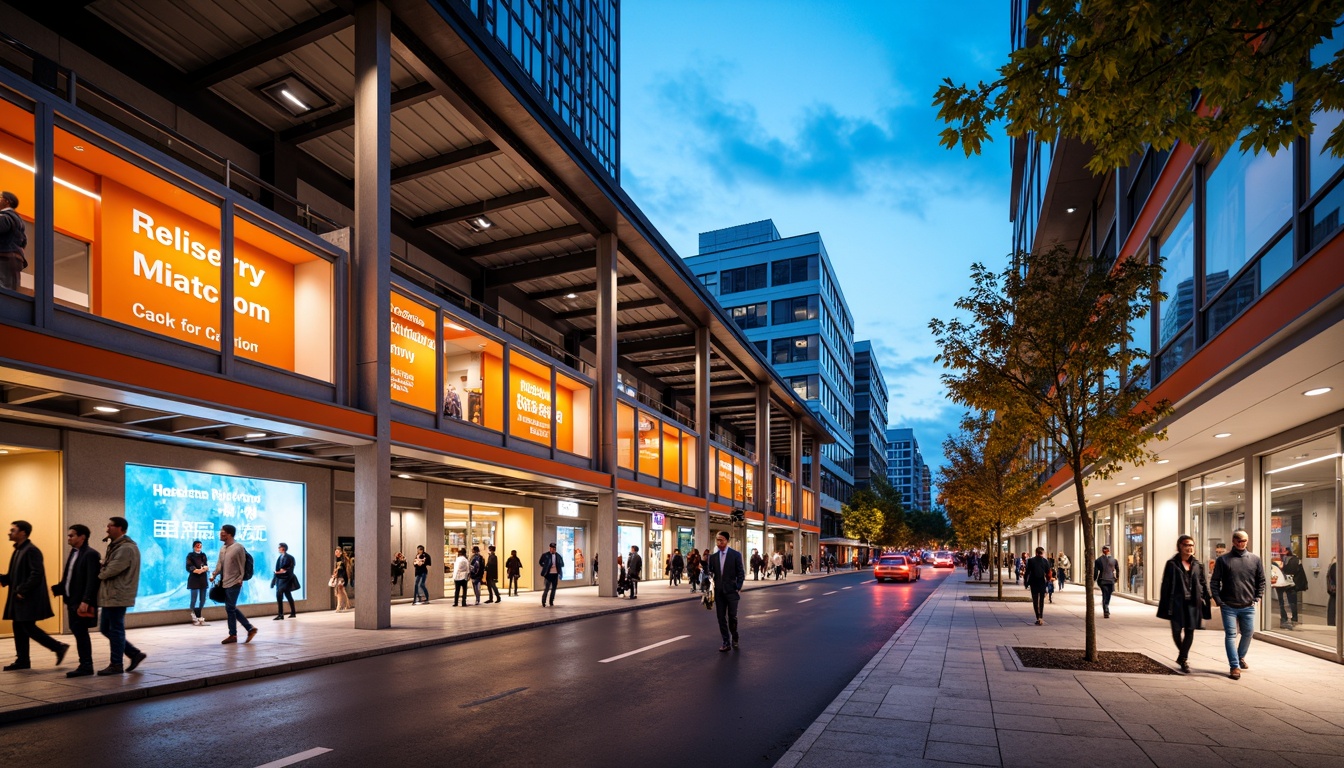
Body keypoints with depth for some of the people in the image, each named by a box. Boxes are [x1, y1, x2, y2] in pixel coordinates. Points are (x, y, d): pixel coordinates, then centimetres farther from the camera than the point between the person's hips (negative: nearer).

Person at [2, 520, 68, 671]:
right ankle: (22, 660, 17)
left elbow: (37, 574, -20)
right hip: (19, 597, 9)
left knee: (29, 627, -8)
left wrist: (23, 591, -19)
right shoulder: (18, 550, 14)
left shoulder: (31, 550, -14)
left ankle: (58, 647, 1)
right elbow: (16, 574, 19)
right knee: (19, 628, 11)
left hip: (29, 598, -9)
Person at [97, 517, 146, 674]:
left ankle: (116, 665, 9)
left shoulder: (126, 548, -18)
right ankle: (135, 653, 20)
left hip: (118, 595, -10)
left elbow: (111, 570, -20)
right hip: (110, 595, 10)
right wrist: (102, 572, -4)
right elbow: (107, 567, 17)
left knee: (115, 630, -1)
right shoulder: (115, 546, 16)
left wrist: (99, 574, -2)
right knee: (105, 629, 14)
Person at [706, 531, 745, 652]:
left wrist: (738, 588, -9)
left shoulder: (736, 554, -4)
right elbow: (710, 573, 6)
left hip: (731, 591, -3)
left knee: (732, 616, -1)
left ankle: (734, 639, 22)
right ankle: (726, 642, 13)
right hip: (719, 592, 3)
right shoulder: (713, 556, 6)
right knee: (721, 617, 4)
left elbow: (741, 573, -3)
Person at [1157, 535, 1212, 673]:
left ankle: (1183, 657, 13)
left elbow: (1203, 584, 11)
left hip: (1193, 602, 3)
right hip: (1177, 602, -2)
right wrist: (1165, 605, -6)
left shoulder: (1198, 564, 7)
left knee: (1190, 631, 1)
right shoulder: (1172, 564, -3)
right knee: (1176, 630, 4)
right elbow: (1166, 585, -3)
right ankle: (1183, 656, 28)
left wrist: (1205, 600, 3)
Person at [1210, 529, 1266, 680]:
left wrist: (1257, 598, 1)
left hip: (1248, 607, 3)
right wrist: (1219, 601, -8)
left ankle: (1241, 656, 38)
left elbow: (1261, 581, 11)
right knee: (1230, 635, -4)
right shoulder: (1223, 560, -2)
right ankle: (1234, 666, -2)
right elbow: (1214, 582, -1)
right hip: (1228, 607, -3)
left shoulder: (1255, 559, 5)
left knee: (1248, 633, 13)